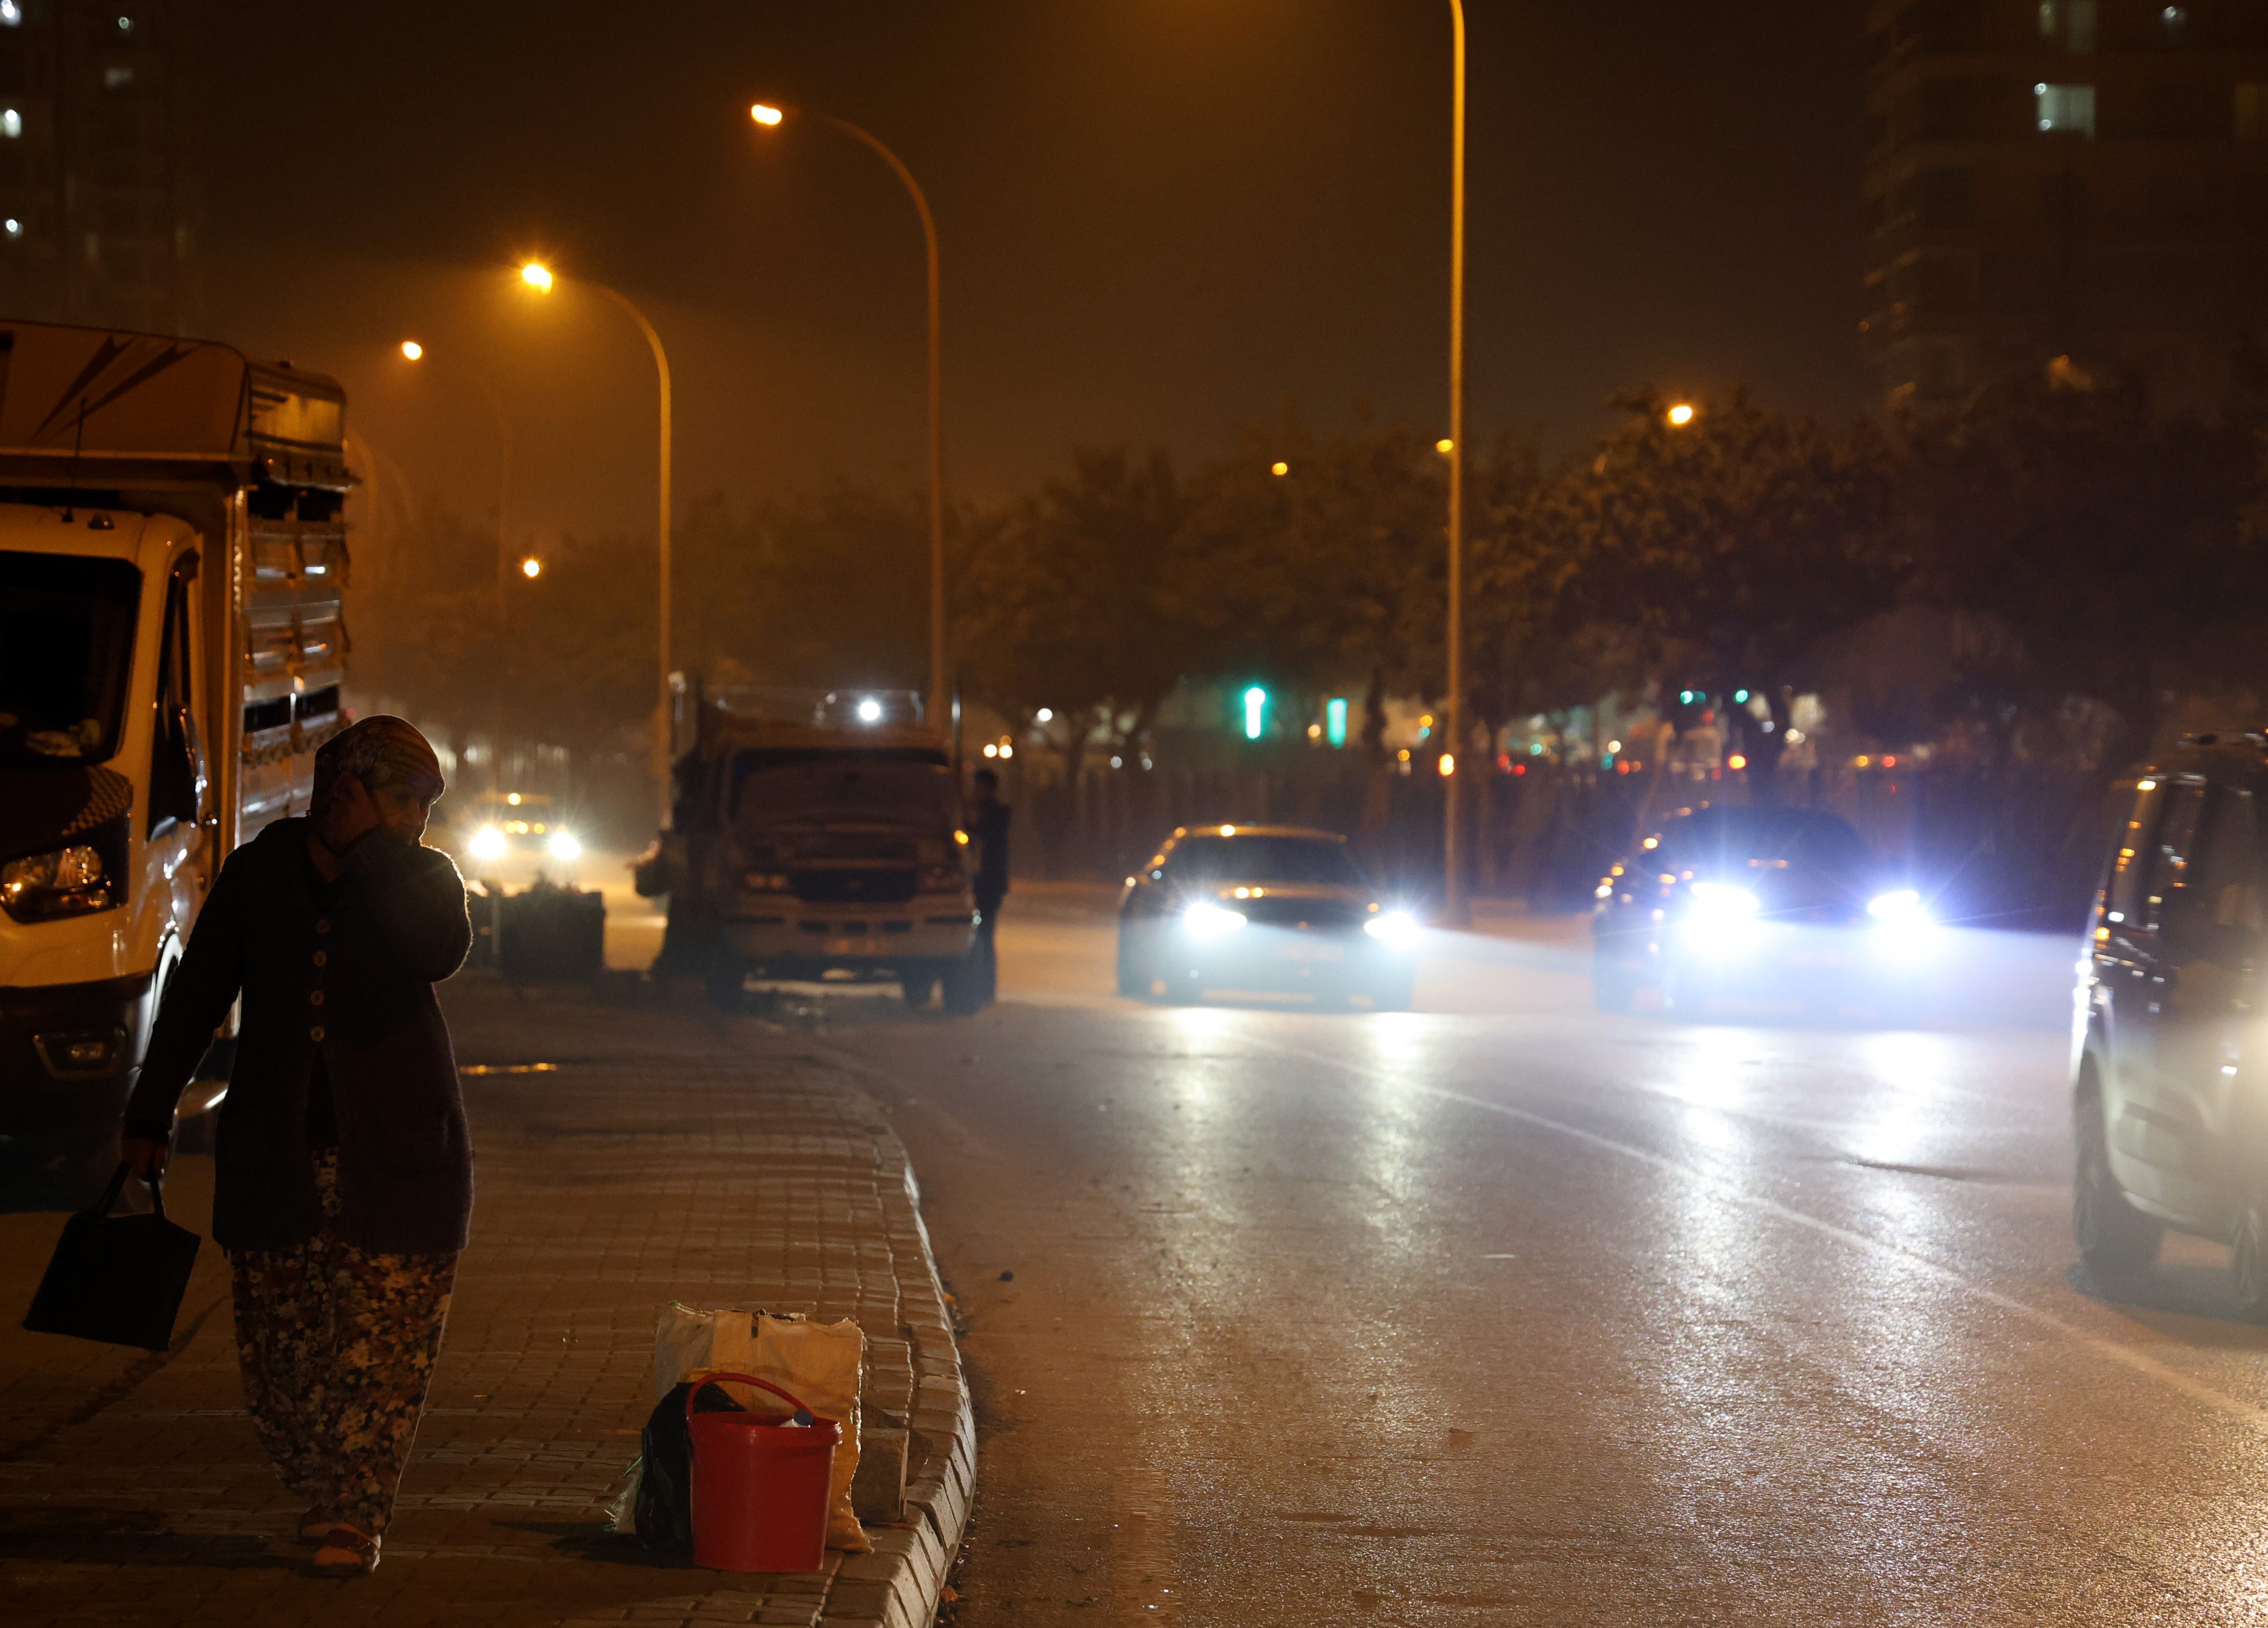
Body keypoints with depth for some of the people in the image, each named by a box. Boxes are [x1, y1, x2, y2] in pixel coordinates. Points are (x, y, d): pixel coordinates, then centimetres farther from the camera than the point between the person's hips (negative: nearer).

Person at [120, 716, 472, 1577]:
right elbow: (196, 995, 11)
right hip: (275, 1153, 2)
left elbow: (439, 949, -23)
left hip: (394, 1162, -2)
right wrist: (150, 1116, 10)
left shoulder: (421, 878, 2)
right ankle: (326, 1497, 18)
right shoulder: (260, 872, 5)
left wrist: (369, 848, -18)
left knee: (379, 1347, -7)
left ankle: (351, 1517, -2)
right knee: (280, 1347, 3)